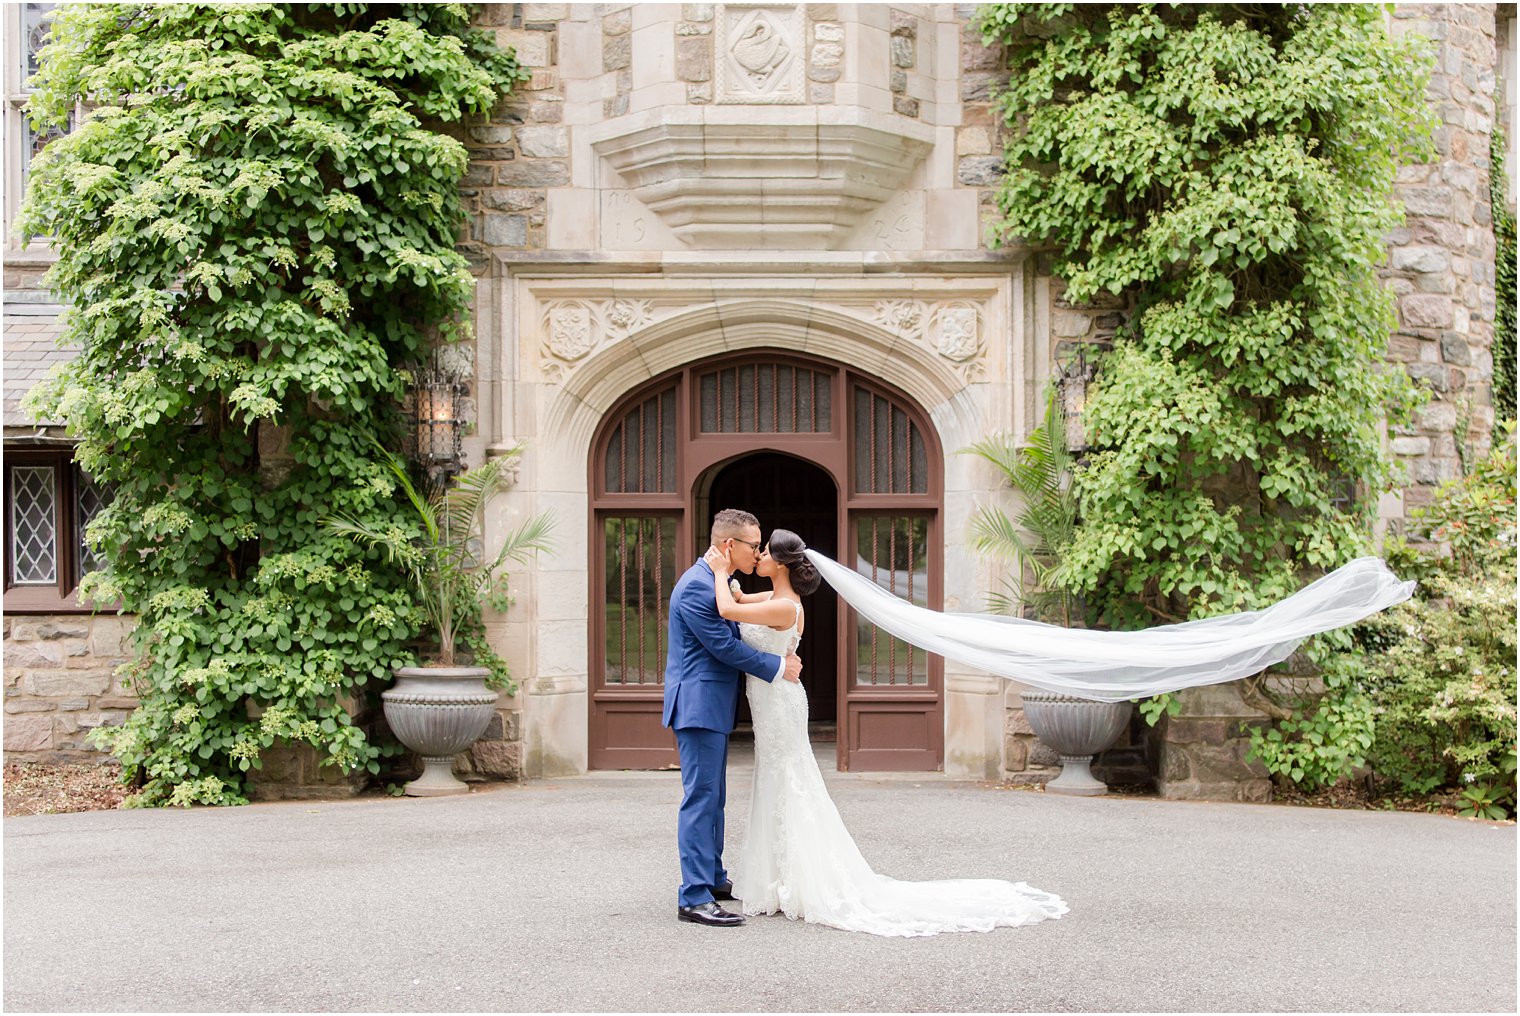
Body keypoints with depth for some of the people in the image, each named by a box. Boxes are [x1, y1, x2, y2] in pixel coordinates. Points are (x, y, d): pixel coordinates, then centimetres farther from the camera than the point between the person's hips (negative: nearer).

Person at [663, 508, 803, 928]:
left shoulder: (720, 582, 15)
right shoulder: (697, 586, -18)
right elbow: (724, 647, -19)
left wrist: (780, 657, 6)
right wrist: (778, 667, -10)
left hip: (712, 706, 10)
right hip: (698, 704, -10)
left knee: (713, 797, 17)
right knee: (701, 797, -10)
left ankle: (713, 879, 27)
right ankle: (694, 898, -9)